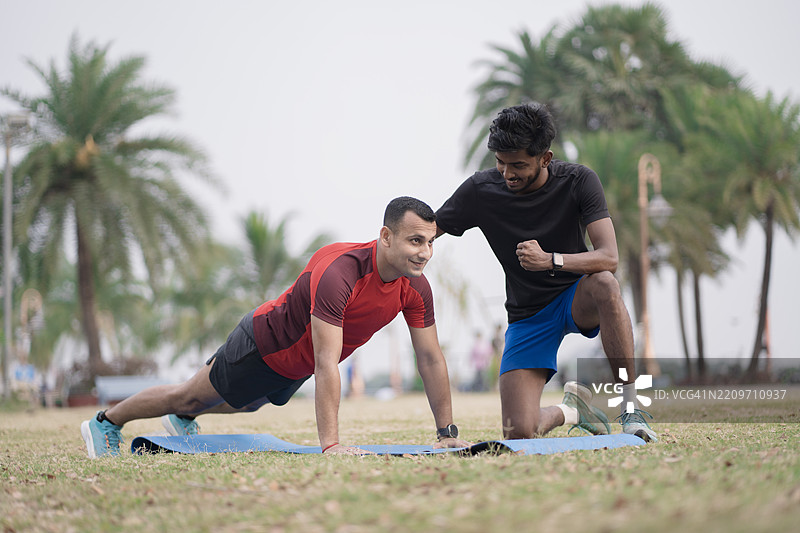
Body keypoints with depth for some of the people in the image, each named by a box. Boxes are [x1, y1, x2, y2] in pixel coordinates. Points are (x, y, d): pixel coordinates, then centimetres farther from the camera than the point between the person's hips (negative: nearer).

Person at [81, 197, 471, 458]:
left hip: (294, 367, 7)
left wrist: (448, 433, -12)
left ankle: (183, 419, 64)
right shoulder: (339, 272, -44)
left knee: (245, 402, 34)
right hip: (265, 342, -7)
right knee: (190, 395, 13)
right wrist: (330, 445, -49)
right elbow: (326, 365, -46)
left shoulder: (416, 288, -21)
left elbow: (431, 359, -11)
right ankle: (105, 423, 36)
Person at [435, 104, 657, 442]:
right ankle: (572, 409, 23)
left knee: (604, 284, -40)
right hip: (527, 316, 2)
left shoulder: (578, 181, -15)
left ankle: (631, 407, -27)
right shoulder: (480, 190, -10)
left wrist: (551, 260, -41)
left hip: (577, 300, -2)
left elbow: (609, 258, -25)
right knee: (518, 434, -14)